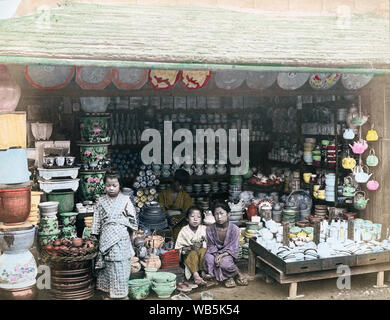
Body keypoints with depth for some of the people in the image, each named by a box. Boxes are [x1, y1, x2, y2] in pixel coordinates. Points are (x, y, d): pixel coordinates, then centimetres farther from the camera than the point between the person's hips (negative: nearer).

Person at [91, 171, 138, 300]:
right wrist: (95, 236, 9)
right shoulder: (101, 201, 6)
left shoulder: (125, 200, 0)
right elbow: (97, 220, 9)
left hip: (121, 237, -2)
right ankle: (109, 291, 19)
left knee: (121, 264, -2)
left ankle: (123, 293, 9)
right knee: (107, 265, 7)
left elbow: (132, 218, 4)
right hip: (106, 238, 2)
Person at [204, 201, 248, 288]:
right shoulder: (210, 229, -7)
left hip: (228, 254, -2)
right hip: (215, 253, 2)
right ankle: (228, 277, -14)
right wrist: (216, 255, -21)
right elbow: (210, 246, 0)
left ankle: (238, 274, -2)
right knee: (208, 258, -32)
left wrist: (221, 255, -26)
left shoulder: (234, 228, -12)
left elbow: (233, 248, -11)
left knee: (225, 262, -36)